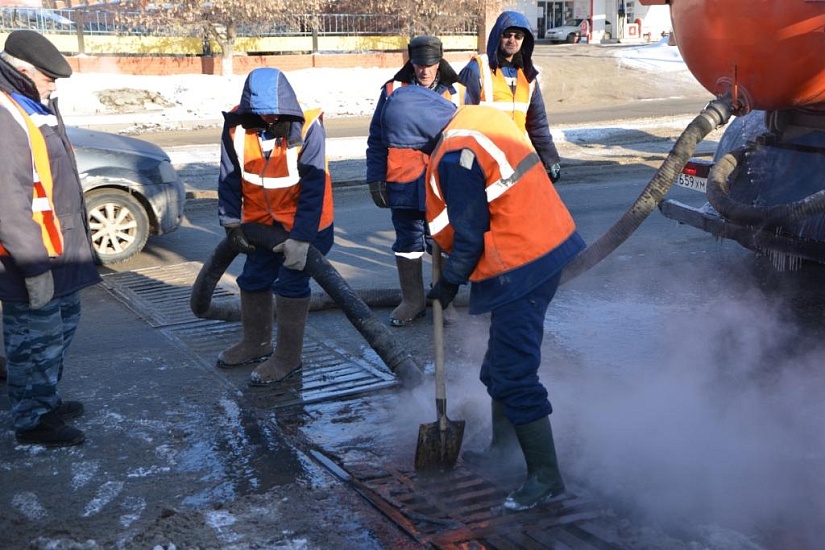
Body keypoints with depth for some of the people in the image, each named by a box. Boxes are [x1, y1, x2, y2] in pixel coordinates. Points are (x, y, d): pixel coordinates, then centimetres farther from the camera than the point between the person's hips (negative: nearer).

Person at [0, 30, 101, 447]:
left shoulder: (37, 110, 13)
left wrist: (75, 243, 23)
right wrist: (34, 265, -25)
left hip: (61, 248, 11)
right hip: (33, 256, -11)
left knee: (62, 326, 22)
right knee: (37, 338, 1)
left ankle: (47, 400, 37)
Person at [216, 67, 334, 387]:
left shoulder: (307, 128, -25)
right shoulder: (236, 125, -14)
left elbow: (313, 189, -24)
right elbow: (229, 178, -3)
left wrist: (300, 238, -25)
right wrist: (232, 224, -4)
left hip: (304, 220, -5)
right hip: (261, 220, 5)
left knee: (291, 284, -6)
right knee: (253, 280, 14)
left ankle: (288, 358, 8)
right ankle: (256, 344, 34)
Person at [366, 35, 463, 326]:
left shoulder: (454, 92, 3)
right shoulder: (394, 91, 2)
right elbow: (377, 139, 5)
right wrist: (376, 178, 0)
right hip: (404, 183, 0)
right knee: (407, 244, 10)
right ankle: (412, 300, 24)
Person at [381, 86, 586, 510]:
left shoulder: (454, 157, -21)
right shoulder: (483, 118, 8)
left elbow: (470, 236, -14)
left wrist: (449, 282, 1)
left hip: (521, 268, -11)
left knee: (513, 375, -4)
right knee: (502, 361, 22)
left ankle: (545, 476, 5)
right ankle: (501, 447, 39)